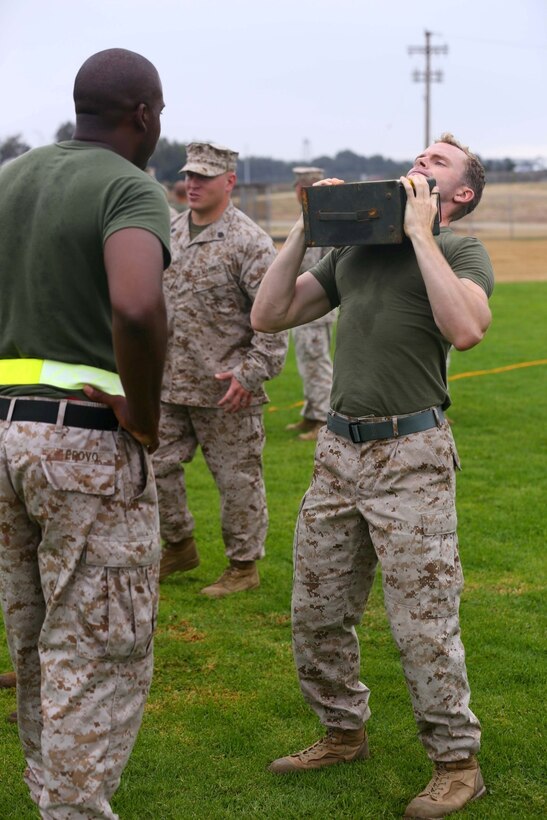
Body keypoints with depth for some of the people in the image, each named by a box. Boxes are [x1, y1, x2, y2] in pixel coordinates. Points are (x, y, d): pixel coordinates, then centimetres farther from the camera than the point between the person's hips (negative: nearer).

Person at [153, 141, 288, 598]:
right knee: (155, 465, 12)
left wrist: (252, 372, -19)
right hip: (170, 384, 7)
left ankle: (244, 566, 18)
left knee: (237, 478, 4)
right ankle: (180, 547, 32)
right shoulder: (172, 232, 10)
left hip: (226, 390, -7)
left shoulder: (249, 242, -13)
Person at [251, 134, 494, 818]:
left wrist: (419, 231, -15)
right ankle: (344, 732, 32)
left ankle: (456, 762, 14)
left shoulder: (460, 250, 0)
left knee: (422, 625, -2)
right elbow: (268, 316, 12)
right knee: (317, 613, 13)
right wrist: (306, 228, 7)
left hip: (410, 455, -6)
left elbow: (466, 329, -22)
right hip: (338, 451, 6)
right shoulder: (352, 249, 16)